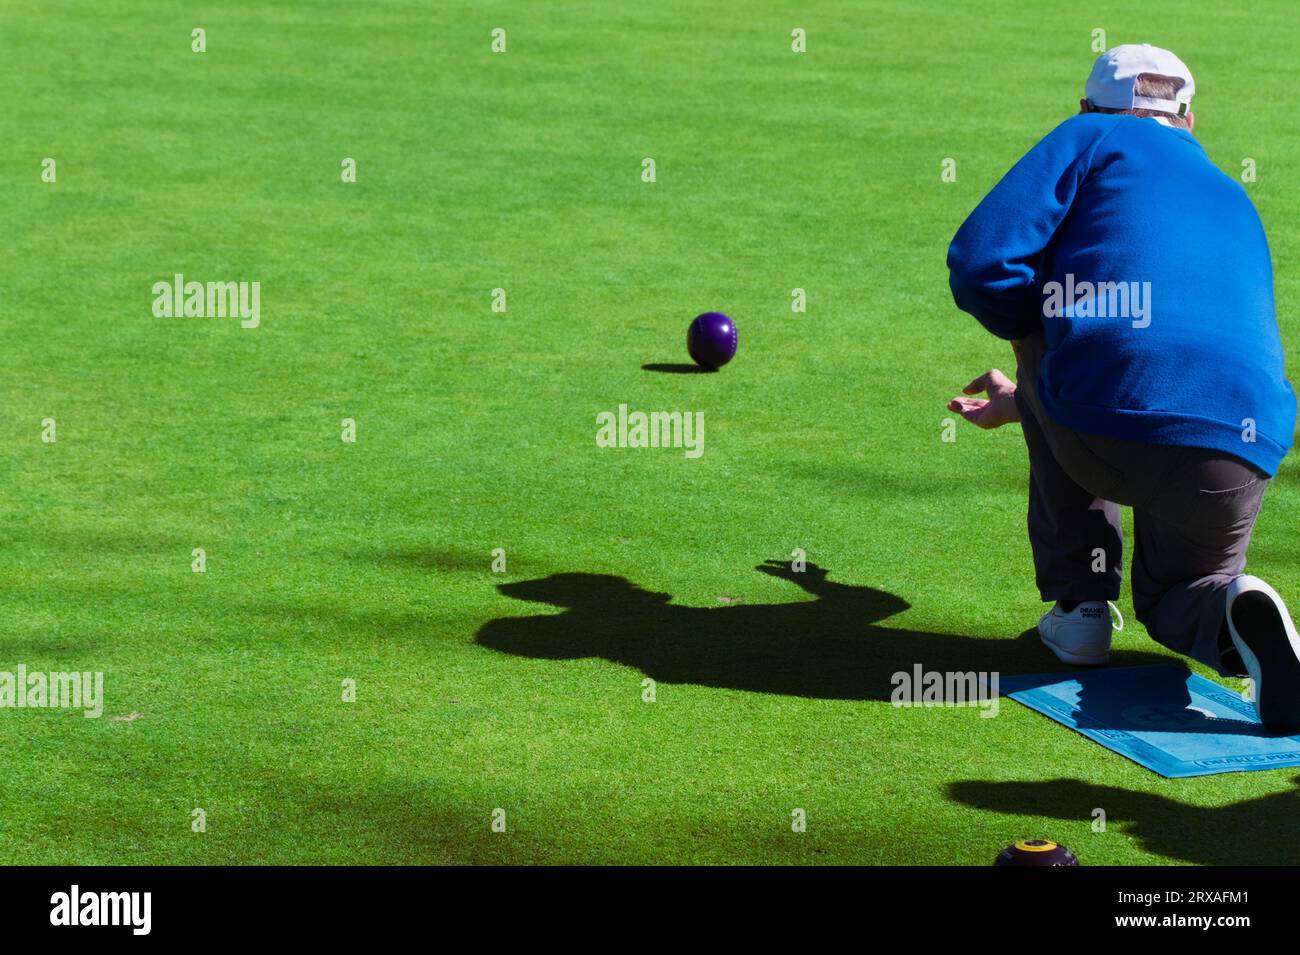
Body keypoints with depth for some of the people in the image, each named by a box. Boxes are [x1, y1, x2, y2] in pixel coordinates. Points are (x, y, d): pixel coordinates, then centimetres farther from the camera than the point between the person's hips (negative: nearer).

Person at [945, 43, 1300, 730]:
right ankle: (1234, 614, -6)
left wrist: (1040, 325, 21)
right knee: (1172, 598, 33)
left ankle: (1078, 601, 25)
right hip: (1240, 455, 4)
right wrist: (1020, 403, 58)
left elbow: (980, 267, 0)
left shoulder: (1090, 140, 14)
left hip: (1099, 441, -4)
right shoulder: (1233, 200, 32)